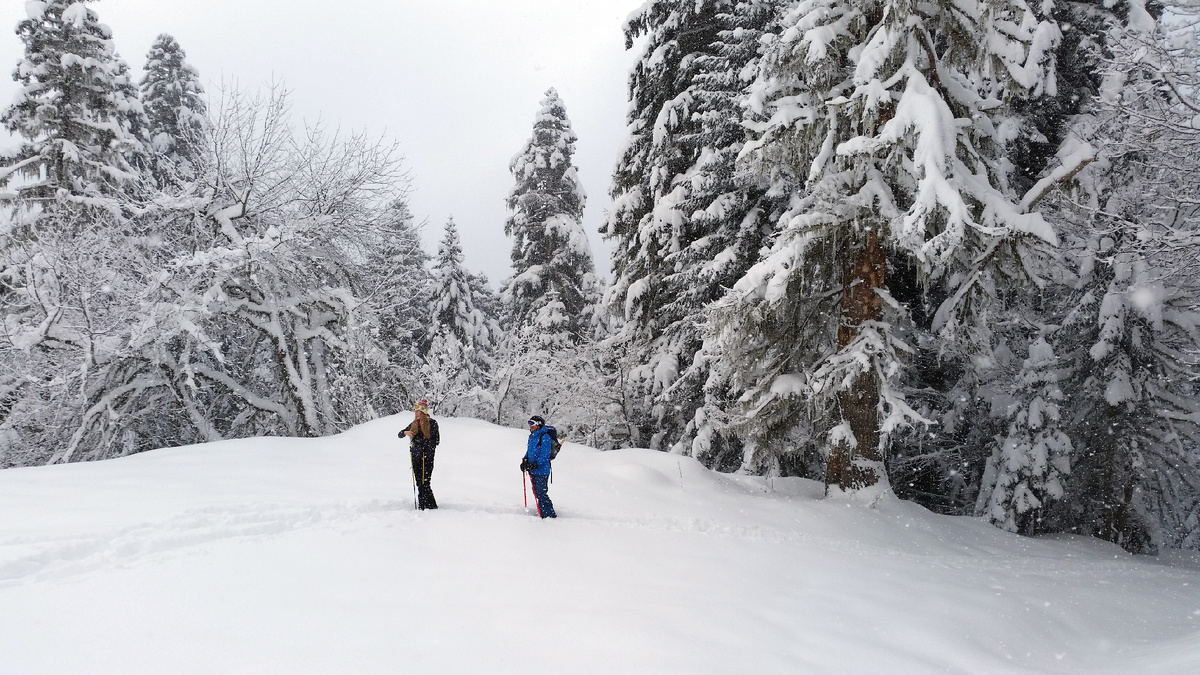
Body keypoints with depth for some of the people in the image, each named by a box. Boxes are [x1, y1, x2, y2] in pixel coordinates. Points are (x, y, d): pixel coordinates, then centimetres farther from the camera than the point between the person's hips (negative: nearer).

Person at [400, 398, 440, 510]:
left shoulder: (432, 423, -1)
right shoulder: (414, 424, 15)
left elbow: (436, 440, -5)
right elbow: (399, 435, 19)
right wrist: (406, 432, -3)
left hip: (427, 456, -5)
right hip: (416, 456, 5)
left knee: (424, 483, -12)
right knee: (419, 483, 4)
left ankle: (432, 506, -8)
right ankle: (421, 507, 8)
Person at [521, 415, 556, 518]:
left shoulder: (545, 437, -15)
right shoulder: (531, 437, 12)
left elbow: (544, 456, -19)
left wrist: (534, 464, -26)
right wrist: (525, 461, 6)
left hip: (542, 470, -9)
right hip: (533, 471, 9)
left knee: (541, 494, -8)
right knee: (537, 493, 14)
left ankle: (550, 515, 0)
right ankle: (543, 513, 26)